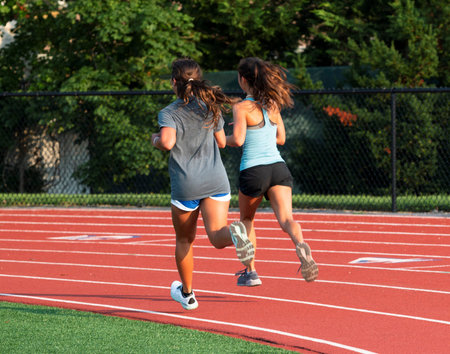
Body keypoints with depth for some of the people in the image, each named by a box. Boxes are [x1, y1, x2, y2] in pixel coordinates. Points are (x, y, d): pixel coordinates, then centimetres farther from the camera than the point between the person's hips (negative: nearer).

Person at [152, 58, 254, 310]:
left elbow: (167, 142, -23)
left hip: (185, 185, -2)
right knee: (217, 237, -8)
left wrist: (155, 140, -1)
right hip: (216, 180, 2)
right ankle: (233, 233, -45)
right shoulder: (212, 107, 8)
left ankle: (187, 294, 30)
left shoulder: (169, 113, -6)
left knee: (184, 240, 18)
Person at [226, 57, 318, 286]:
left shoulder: (242, 108, -5)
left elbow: (238, 139, -17)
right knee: (286, 219, -11)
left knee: (247, 219, 21)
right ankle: (300, 245, -44)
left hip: (253, 170, -3)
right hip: (278, 167, 3)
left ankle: (250, 272, 23)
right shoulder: (272, 104, 13)